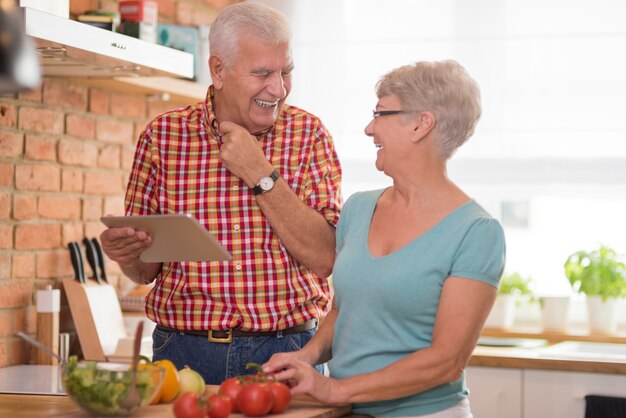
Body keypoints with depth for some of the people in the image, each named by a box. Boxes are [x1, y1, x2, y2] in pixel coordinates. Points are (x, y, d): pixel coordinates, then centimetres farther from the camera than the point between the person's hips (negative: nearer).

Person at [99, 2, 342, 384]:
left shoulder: (309, 134, -1)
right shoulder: (163, 135, 0)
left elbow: (325, 259, -11)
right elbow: (146, 270, 6)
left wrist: (261, 175, -16)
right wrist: (128, 254, -17)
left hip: (287, 353, 0)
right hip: (184, 353, 1)